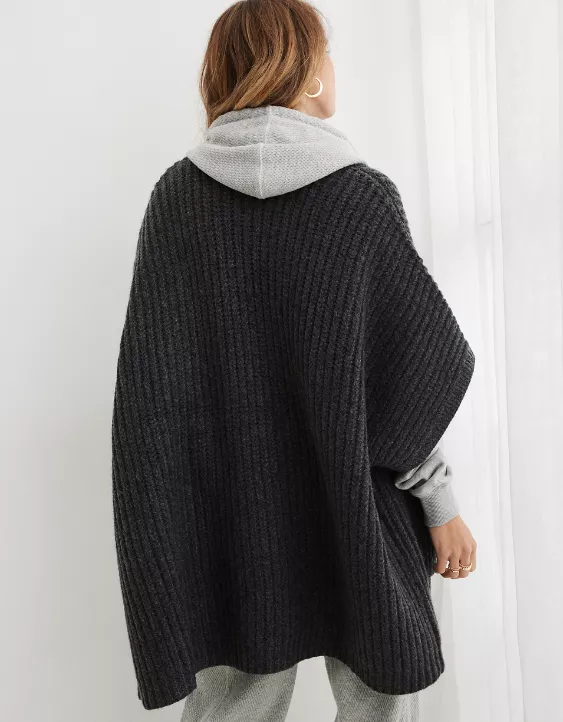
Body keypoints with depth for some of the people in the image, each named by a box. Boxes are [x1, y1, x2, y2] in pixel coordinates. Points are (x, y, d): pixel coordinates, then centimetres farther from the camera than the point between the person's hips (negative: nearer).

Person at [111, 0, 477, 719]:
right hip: (357, 507, -2)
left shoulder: (176, 196, -4)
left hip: (230, 511, 3)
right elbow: (423, 367, -8)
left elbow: (150, 384, -6)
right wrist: (440, 500, 3)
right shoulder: (364, 195, -9)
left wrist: (169, 534, 2)